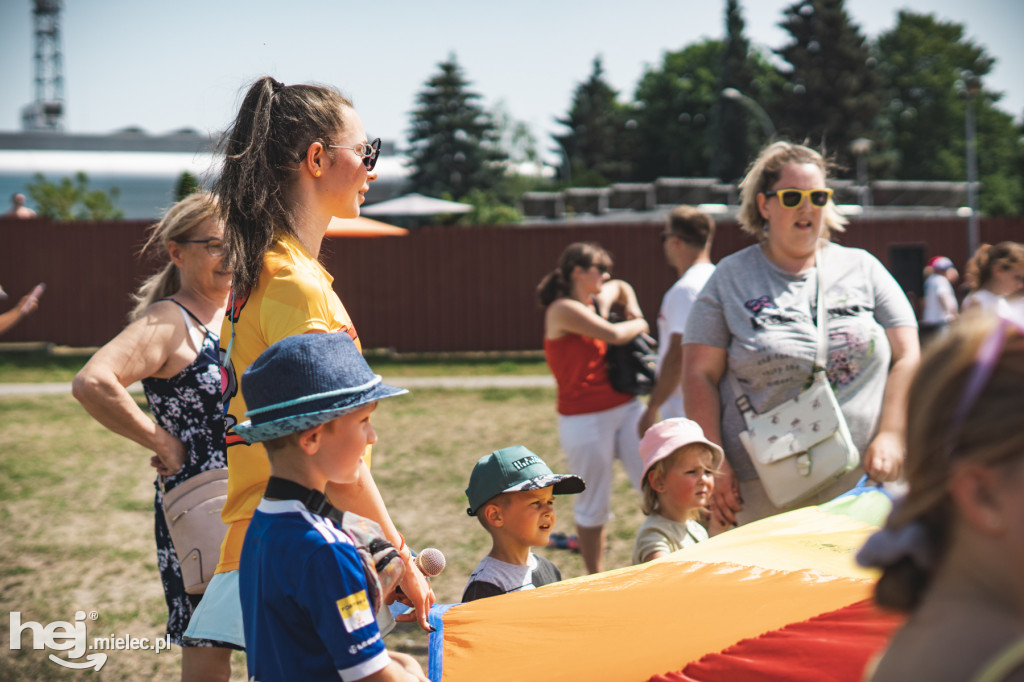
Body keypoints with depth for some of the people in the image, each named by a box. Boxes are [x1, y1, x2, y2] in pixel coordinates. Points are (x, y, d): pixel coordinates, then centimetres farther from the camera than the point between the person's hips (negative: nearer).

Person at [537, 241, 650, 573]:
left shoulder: (598, 301, 12)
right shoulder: (563, 309, -12)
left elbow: (620, 287, 36)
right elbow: (614, 335, -21)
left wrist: (632, 309, 17)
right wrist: (639, 325, -1)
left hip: (625, 408, 7)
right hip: (585, 419, -7)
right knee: (594, 508, 3)